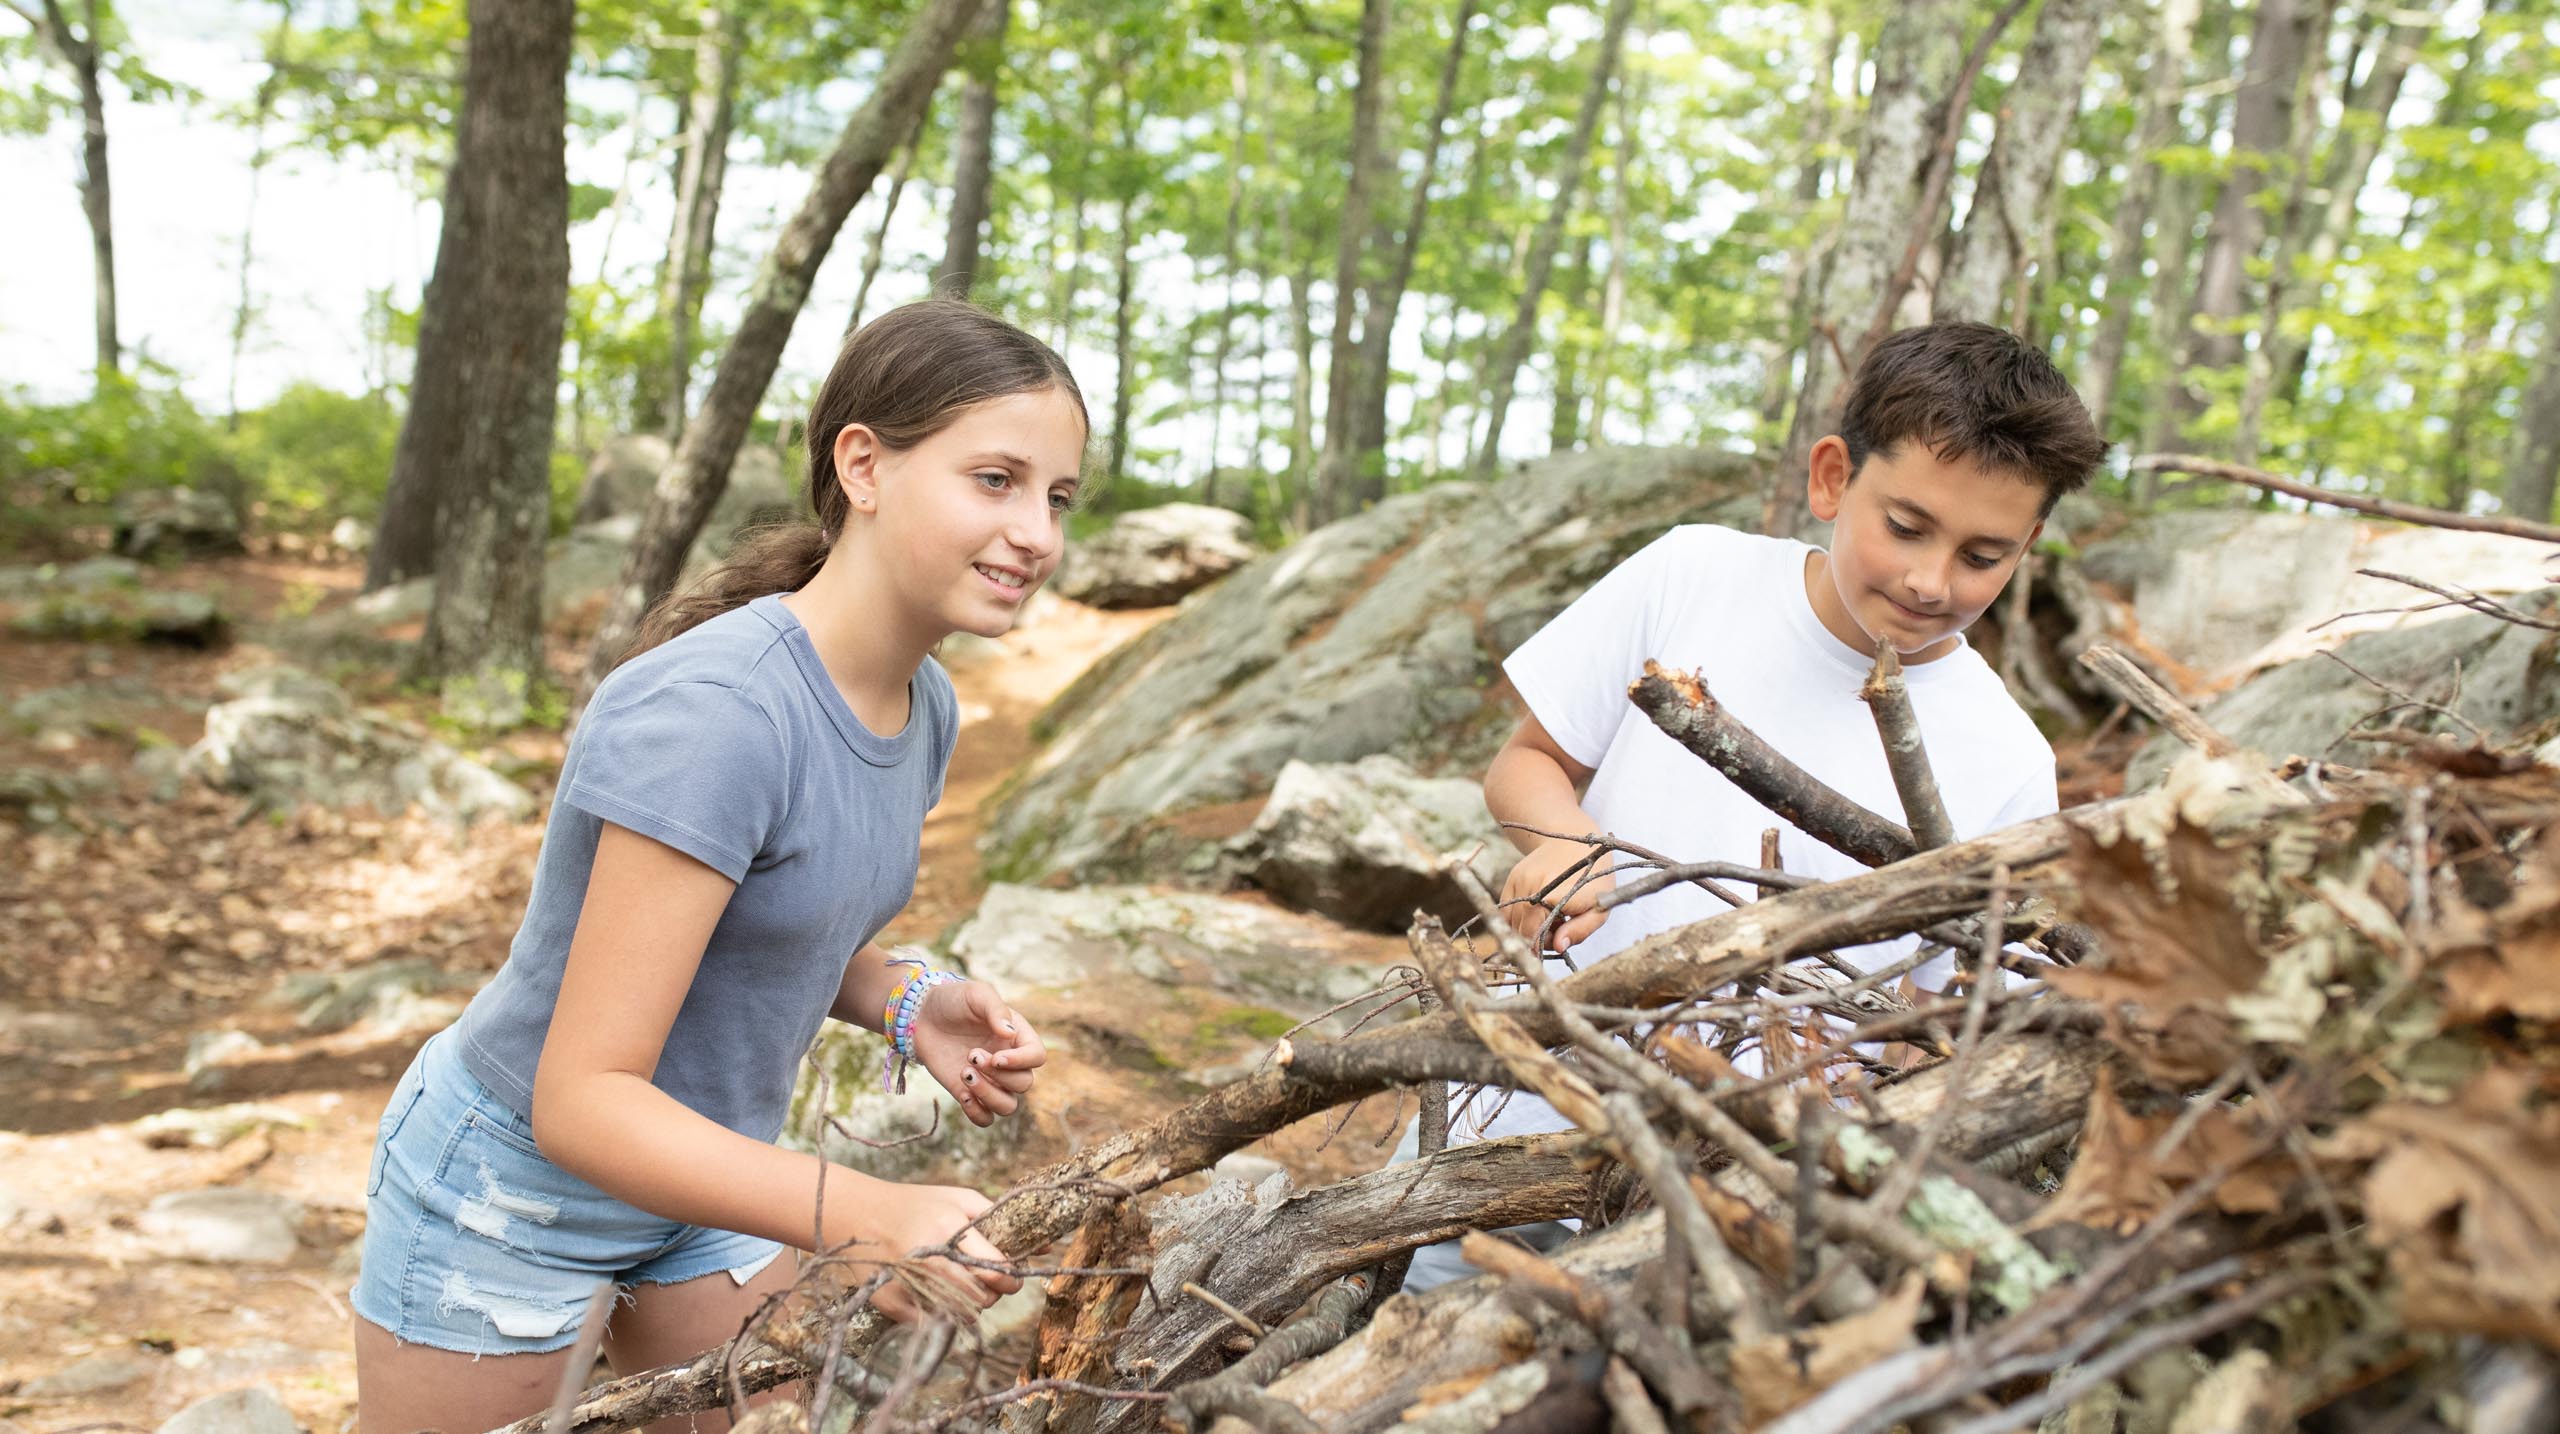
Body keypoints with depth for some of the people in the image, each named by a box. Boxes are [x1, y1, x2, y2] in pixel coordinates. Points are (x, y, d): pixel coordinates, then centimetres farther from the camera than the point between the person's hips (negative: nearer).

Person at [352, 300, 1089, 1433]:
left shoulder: (922, 704, -7)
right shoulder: (713, 712, -32)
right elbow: (583, 1100, -31)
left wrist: (908, 1008, -13)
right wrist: (861, 1217, -44)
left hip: (699, 1170, 7)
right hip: (507, 1179, -7)